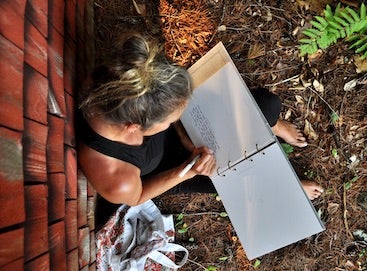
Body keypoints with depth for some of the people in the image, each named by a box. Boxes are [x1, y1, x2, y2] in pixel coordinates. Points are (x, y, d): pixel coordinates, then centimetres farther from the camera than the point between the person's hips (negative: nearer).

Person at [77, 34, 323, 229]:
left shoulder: (115, 87, -34)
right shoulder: (116, 181, -44)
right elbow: (136, 198, -18)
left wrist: (187, 138, -18)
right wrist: (186, 171, -27)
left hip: (182, 135, 3)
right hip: (169, 166, -2)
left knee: (268, 103, -1)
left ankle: (271, 127, 38)